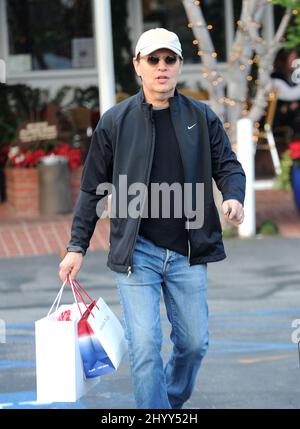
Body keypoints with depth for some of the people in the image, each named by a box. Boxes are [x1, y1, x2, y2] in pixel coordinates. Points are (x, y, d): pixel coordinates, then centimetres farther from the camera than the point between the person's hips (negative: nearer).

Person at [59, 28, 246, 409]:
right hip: (137, 252, -2)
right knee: (144, 345, -10)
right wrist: (77, 246, 2)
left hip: (188, 253, 2)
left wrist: (233, 196, -16)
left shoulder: (202, 118, 4)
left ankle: (174, 400, 36)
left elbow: (227, 165, 8)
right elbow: (92, 188, 4)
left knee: (194, 341, 11)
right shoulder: (115, 121, 0)